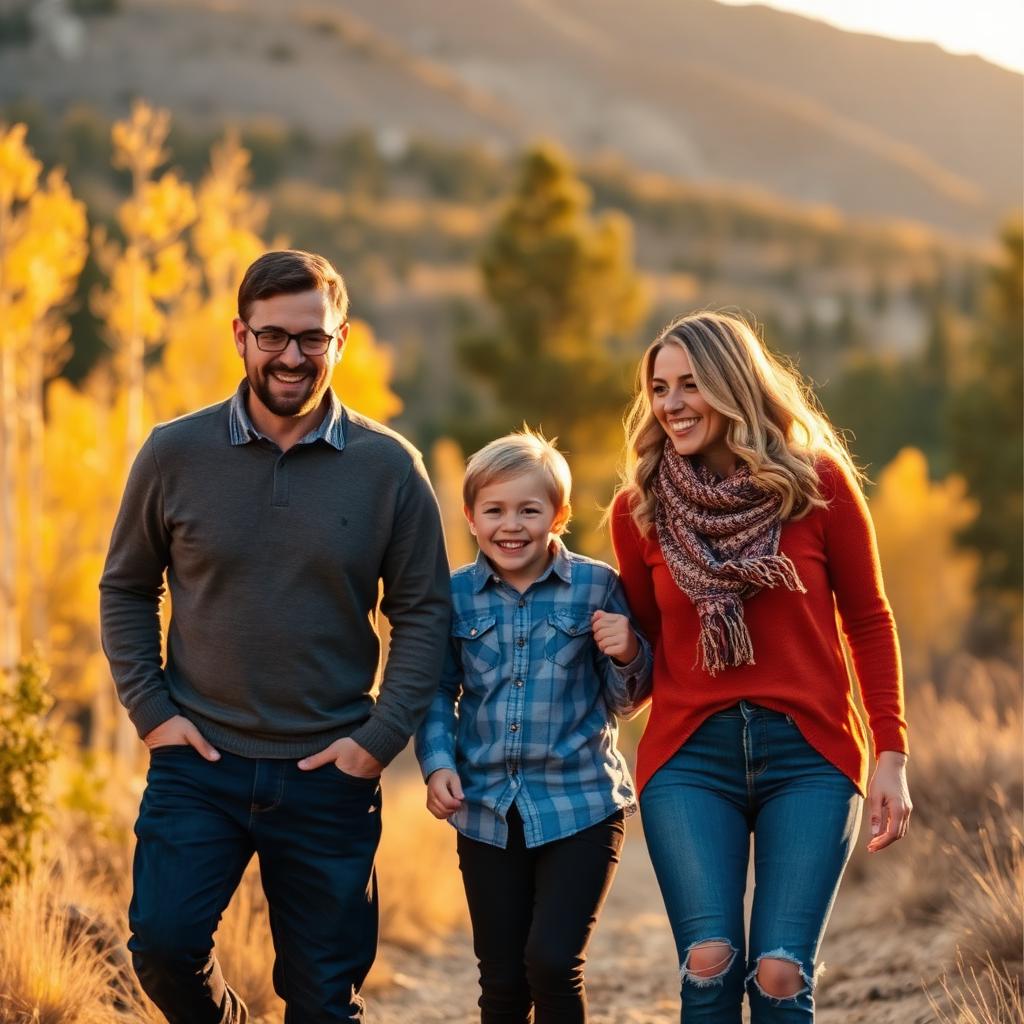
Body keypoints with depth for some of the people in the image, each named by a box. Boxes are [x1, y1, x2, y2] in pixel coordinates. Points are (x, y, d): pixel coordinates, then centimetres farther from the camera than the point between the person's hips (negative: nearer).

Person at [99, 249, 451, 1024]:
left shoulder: (388, 466, -2)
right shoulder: (176, 453, -1)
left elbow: (423, 613, 2)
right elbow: (125, 590, 8)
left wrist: (382, 738, -7)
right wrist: (150, 711, -2)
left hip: (329, 773, 0)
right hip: (198, 759, 0)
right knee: (163, 942, -16)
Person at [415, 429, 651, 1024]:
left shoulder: (597, 587, -4)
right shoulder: (457, 595, 1)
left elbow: (625, 701, 2)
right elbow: (440, 693, 9)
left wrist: (628, 655, -17)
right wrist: (438, 763, -7)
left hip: (580, 808, -2)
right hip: (488, 813, 3)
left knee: (553, 963, -14)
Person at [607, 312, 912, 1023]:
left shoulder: (817, 482, -1)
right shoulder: (639, 508, 4)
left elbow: (868, 621, 6)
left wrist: (892, 757, 2)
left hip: (810, 754, -1)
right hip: (689, 755, 1)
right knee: (709, 961, -16)